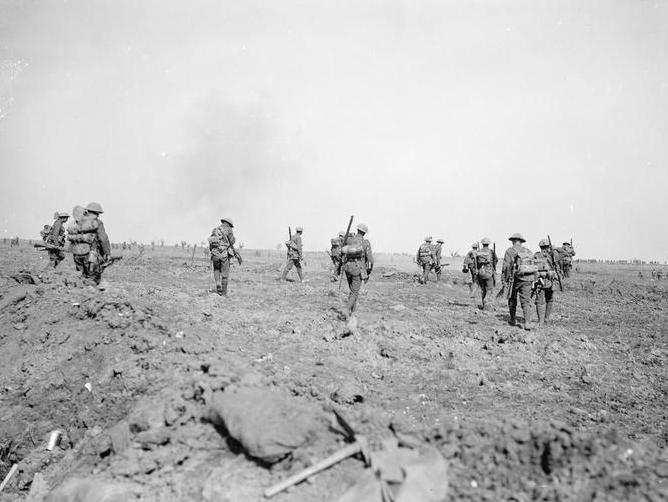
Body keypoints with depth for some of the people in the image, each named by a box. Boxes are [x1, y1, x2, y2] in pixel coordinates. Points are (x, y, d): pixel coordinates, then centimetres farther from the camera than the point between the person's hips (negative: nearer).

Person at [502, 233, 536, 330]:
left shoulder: (510, 251, -1)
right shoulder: (529, 251, 14)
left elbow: (506, 266, -7)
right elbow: (534, 266, 13)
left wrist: (505, 279, 1)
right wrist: (533, 279, 18)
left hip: (516, 278, -3)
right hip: (528, 279, 3)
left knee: (512, 299, 15)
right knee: (525, 301, 3)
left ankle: (513, 320, 24)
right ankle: (526, 323, -10)